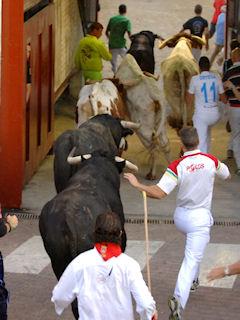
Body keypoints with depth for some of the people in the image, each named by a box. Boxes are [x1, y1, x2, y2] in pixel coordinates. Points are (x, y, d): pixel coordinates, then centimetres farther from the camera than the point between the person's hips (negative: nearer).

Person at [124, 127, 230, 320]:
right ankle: (179, 299, -25)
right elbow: (227, 175, 14)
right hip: (200, 218, -2)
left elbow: (159, 193, -23)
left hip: (181, 216, 2)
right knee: (192, 260, -8)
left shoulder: (177, 166, -14)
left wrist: (137, 185, -14)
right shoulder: (211, 160, -8)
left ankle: (193, 279, 43)